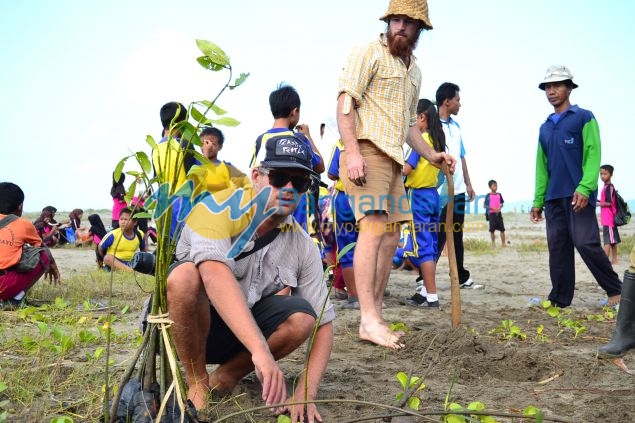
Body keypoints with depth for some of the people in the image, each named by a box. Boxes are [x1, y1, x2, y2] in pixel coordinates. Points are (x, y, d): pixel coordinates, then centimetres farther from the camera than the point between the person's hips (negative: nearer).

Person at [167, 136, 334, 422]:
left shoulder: (302, 246, -7)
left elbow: (323, 322, -7)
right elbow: (215, 276, -40)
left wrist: (305, 395, -20)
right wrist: (261, 351, -50)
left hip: (237, 334, 4)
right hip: (179, 325, -3)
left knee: (302, 316, -22)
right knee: (186, 275, -34)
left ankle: (226, 377, 0)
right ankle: (197, 383, -12)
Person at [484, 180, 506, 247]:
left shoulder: (499, 195, 7)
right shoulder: (488, 196, -4)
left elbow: (501, 203, 12)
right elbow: (485, 205, -4)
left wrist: (500, 207, -10)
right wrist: (492, 208, -17)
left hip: (498, 213, 3)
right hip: (491, 213, -3)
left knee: (502, 229, 1)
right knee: (492, 230, 1)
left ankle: (503, 243, 8)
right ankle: (493, 243, 14)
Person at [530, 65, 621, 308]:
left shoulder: (584, 118, 3)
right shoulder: (545, 128, 19)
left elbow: (593, 154, -7)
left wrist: (584, 188, -20)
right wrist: (538, 201, 14)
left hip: (578, 195, -6)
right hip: (553, 197, 6)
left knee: (585, 243, -13)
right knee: (557, 247, 3)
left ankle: (615, 289, 3)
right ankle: (560, 299, 8)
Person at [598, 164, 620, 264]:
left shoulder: (609, 187, -14)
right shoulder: (606, 187, 15)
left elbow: (609, 203, -20)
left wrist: (597, 203, -11)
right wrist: (598, 201, 10)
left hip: (609, 219, -10)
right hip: (608, 219, 10)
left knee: (608, 241, -12)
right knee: (613, 240, 13)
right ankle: (614, 260, 20)